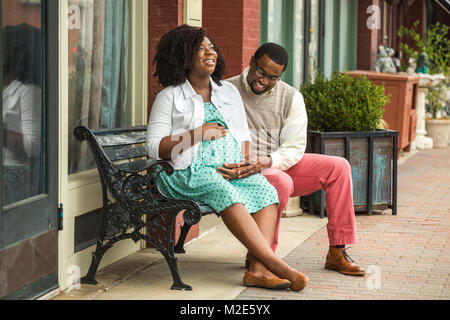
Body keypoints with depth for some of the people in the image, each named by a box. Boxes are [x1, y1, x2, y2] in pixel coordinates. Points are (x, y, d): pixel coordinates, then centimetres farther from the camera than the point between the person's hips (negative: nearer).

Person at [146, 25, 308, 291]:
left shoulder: (229, 91, 21)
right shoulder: (170, 97, 5)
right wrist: (197, 134, -11)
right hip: (191, 172, -5)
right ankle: (276, 265, -40)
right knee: (225, 193, -35)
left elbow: (243, 134, 21)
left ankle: (257, 269, -38)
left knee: (265, 189, -25)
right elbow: (154, 147, -3)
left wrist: (241, 163, 0)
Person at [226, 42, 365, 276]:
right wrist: (228, 166, -32)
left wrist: (265, 162, -28)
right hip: (242, 170, -5)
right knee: (282, 182, -36)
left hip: (280, 165, 5)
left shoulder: (291, 97, 1)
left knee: (338, 167, -11)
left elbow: (294, 149, -8)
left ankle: (337, 253, -10)